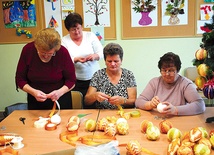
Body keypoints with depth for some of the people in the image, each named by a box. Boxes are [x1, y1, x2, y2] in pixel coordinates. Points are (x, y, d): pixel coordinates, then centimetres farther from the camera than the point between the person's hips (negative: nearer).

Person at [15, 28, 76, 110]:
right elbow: (20, 79, -8)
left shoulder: (63, 52, -19)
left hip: (60, 101, -1)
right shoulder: (27, 50, -16)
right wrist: (33, 92, -25)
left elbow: (71, 80, -10)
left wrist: (60, 92, -27)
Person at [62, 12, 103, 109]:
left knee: (94, 106, -3)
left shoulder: (91, 36, 6)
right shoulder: (64, 41, 2)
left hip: (94, 78, 1)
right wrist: (76, 59, -23)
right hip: (76, 82, -1)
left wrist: (95, 56, -19)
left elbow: (101, 52, 3)